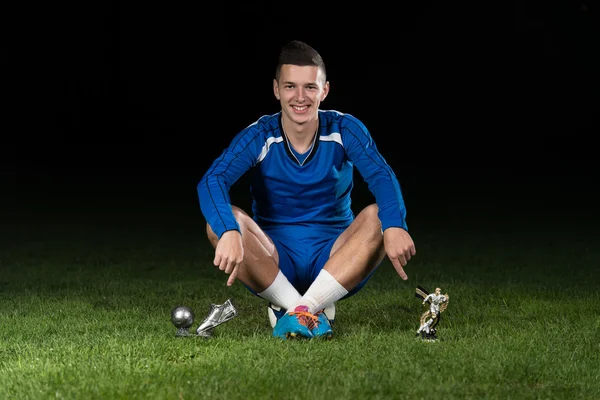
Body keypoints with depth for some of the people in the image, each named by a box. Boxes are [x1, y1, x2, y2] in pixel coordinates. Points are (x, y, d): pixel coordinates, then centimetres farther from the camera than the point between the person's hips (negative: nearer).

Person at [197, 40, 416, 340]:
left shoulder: (345, 130, -6)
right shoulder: (259, 137, -9)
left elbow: (381, 176, -23)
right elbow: (211, 181, -25)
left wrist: (394, 225, -45)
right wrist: (229, 233, -47)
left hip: (334, 260, 0)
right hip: (274, 264, 0)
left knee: (377, 216, -27)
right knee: (220, 222, -28)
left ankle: (301, 310, -26)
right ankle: (317, 314, -24)